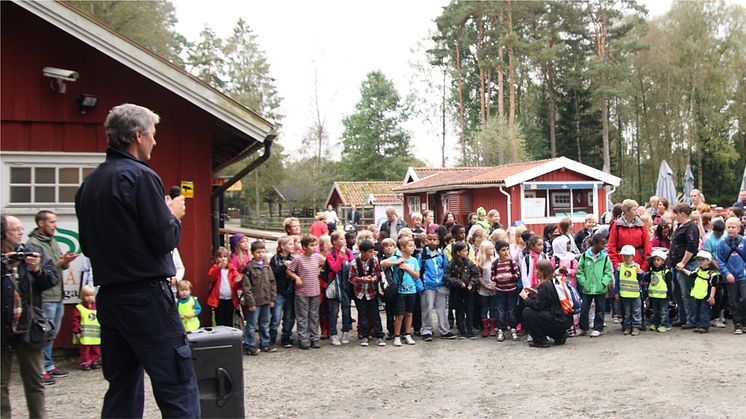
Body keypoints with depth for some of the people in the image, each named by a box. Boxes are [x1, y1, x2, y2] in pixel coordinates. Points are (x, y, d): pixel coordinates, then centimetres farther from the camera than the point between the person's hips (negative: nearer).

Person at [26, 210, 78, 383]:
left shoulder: (53, 241, 15)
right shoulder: (33, 243, -11)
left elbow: (61, 266, 17)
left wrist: (65, 262, -5)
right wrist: (60, 262, -19)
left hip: (58, 296, 9)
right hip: (45, 297, -9)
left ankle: (48, 366, 26)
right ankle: (41, 369, 4)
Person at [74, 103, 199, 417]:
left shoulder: (88, 184, 12)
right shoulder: (141, 176, -12)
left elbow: (87, 246, 17)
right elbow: (165, 239, -16)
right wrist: (174, 215, 5)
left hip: (109, 298, 8)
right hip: (146, 297, -8)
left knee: (122, 390, 14)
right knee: (178, 391, -5)